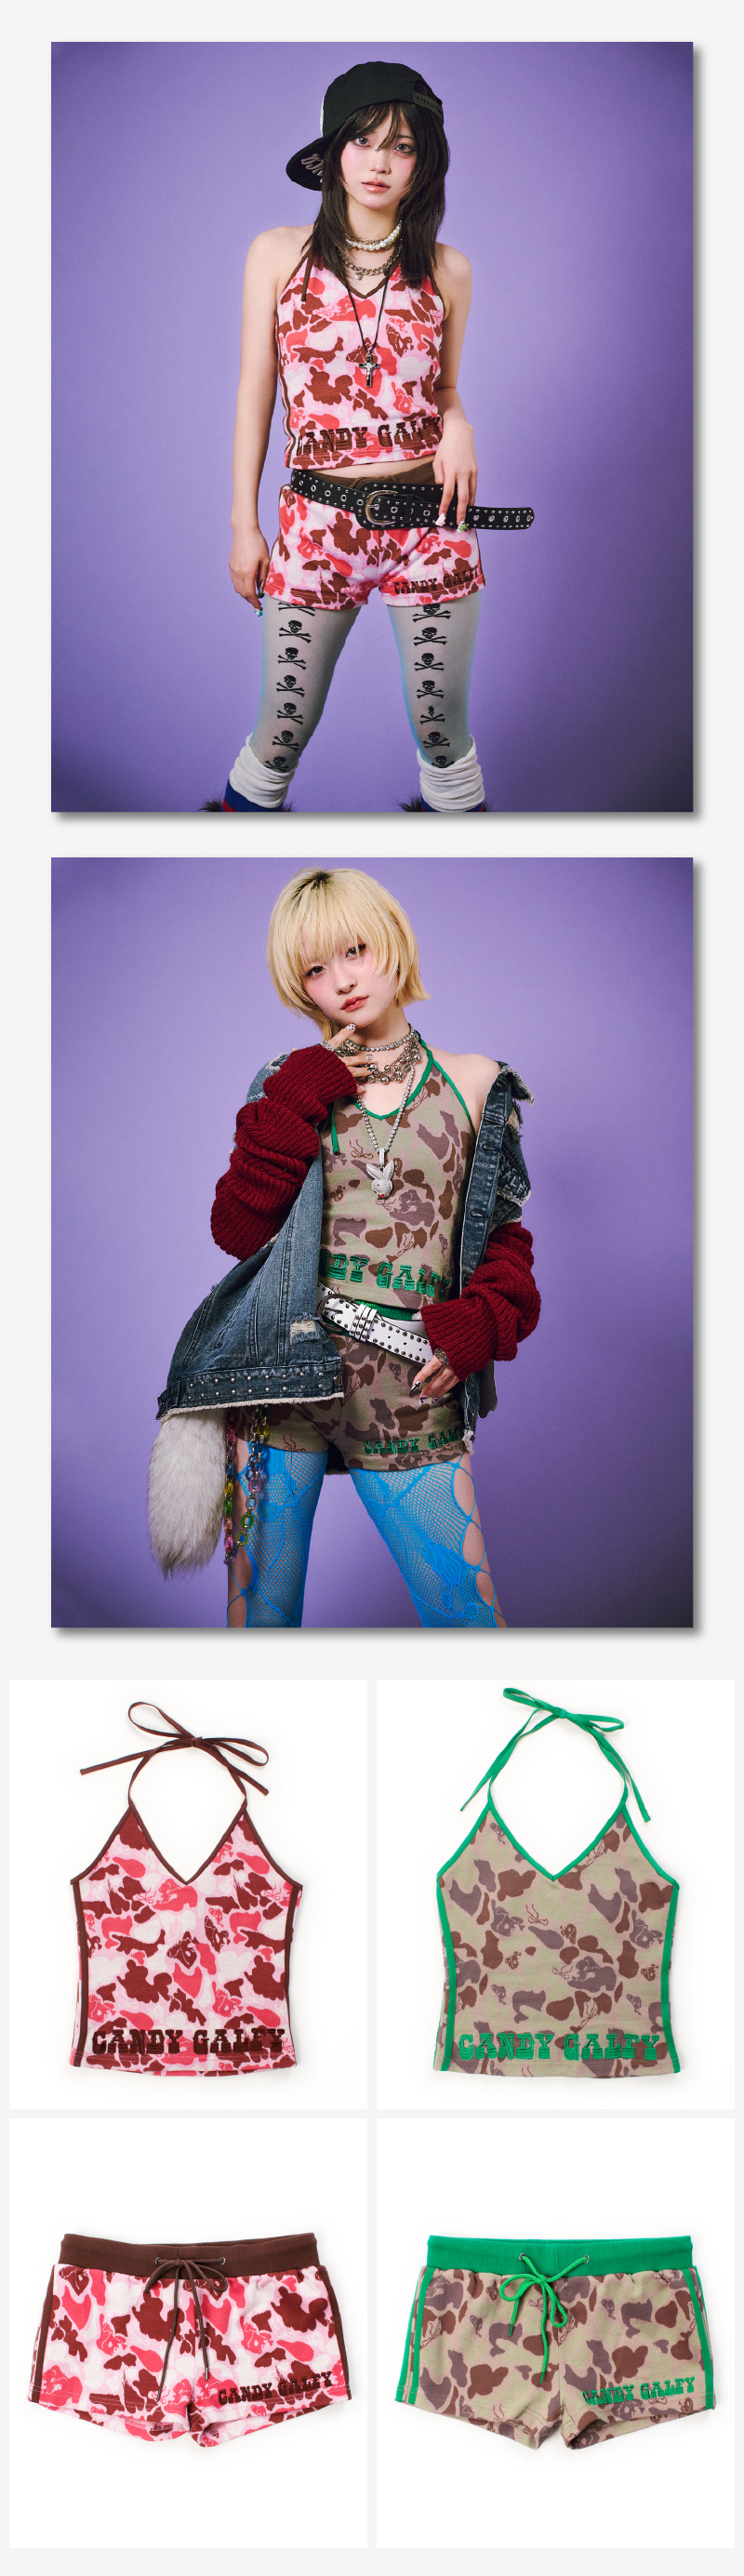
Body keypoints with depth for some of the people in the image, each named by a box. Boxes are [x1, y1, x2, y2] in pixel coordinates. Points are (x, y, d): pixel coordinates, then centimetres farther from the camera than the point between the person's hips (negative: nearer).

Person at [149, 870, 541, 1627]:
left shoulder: (474, 1086, 10)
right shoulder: (294, 1084, 9)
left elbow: (505, 1233, 15)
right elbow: (237, 1228, -2)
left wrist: (483, 1322, -4)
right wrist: (295, 1103, -7)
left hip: (411, 1394, 0)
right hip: (284, 1367, 0)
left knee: (466, 1615, -4)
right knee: (260, 1607, 4)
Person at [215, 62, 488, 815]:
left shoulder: (445, 270, 6)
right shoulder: (279, 255, 3)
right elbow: (256, 393, 5)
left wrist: (458, 425, -7)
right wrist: (243, 526, 3)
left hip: (430, 518, 1)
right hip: (319, 519, -1)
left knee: (441, 726, 7)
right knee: (284, 729, 5)